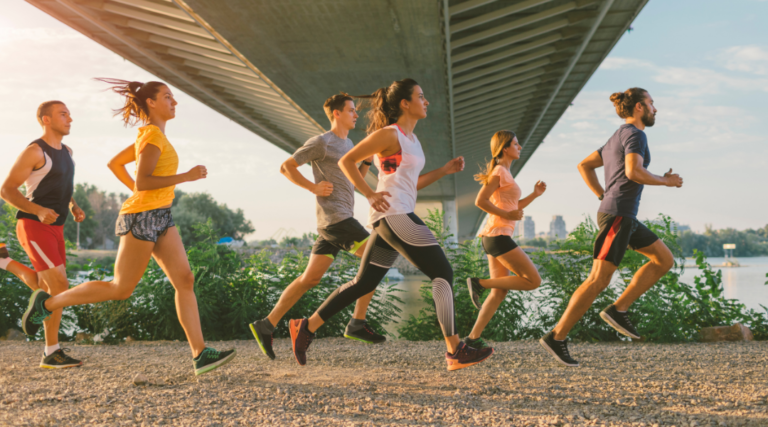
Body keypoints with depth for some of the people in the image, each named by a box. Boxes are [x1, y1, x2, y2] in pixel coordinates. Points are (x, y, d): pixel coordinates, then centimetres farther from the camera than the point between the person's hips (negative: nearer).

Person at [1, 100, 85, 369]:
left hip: (54, 229, 9)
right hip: (34, 228, -9)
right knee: (60, 288, -14)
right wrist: (39, 210, -29)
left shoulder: (66, 152, 12)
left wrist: (74, 208, 8)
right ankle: (52, 354, -7)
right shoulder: (34, 151, -14)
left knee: (49, 291, 16)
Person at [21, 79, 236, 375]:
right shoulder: (154, 135, -14)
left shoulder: (150, 135, 15)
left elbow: (114, 163, 23)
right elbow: (142, 182, -23)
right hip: (141, 217, -9)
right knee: (121, 289, 1)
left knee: (185, 280, -2)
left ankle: (200, 355, -6)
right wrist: (186, 177, -20)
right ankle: (47, 303, 15)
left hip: (160, 217, 9)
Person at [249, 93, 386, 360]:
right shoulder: (321, 143, -4)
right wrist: (314, 187, -11)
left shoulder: (347, 144, 22)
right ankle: (357, 323, -9)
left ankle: (266, 326, 5)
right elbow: (286, 167, -3)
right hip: (334, 217, -9)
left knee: (310, 278, 4)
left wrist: (369, 157, 11)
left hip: (342, 218, 9)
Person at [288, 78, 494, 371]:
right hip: (393, 214, -10)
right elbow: (346, 161, -6)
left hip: (388, 222, 10)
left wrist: (445, 170, 15)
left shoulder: (411, 139, 21)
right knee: (443, 273, -10)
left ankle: (306, 328, 15)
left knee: (363, 284, 11)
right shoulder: (389, 134, -6)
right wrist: (369, 194, -14)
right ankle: (455, 351, -10)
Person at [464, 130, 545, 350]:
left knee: (500, 292, 8)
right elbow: (480, 201, -18)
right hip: (498, 235, -10)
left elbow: (514, 208, 23)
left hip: (497, 237, 10)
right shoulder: (499, 171, -9)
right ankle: (479, 283, -8)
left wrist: (535, 194, 14)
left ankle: (473, 337, 6)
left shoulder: (504, 173, 20)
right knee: (533, 280, -8)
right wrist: (507, 215, -16)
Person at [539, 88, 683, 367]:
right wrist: (666, 181, -9)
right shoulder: (635, 134, -9)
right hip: (618, 215, -10)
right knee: (598, 281, -11)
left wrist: (604, 198, 19)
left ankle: (618, 310, 5)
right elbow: (634, 172, -25)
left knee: (665, 259, 11)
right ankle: (557, 338, -9)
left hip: (618, 215, 10)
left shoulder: (618, 139, 19)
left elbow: (584, 166, 23)